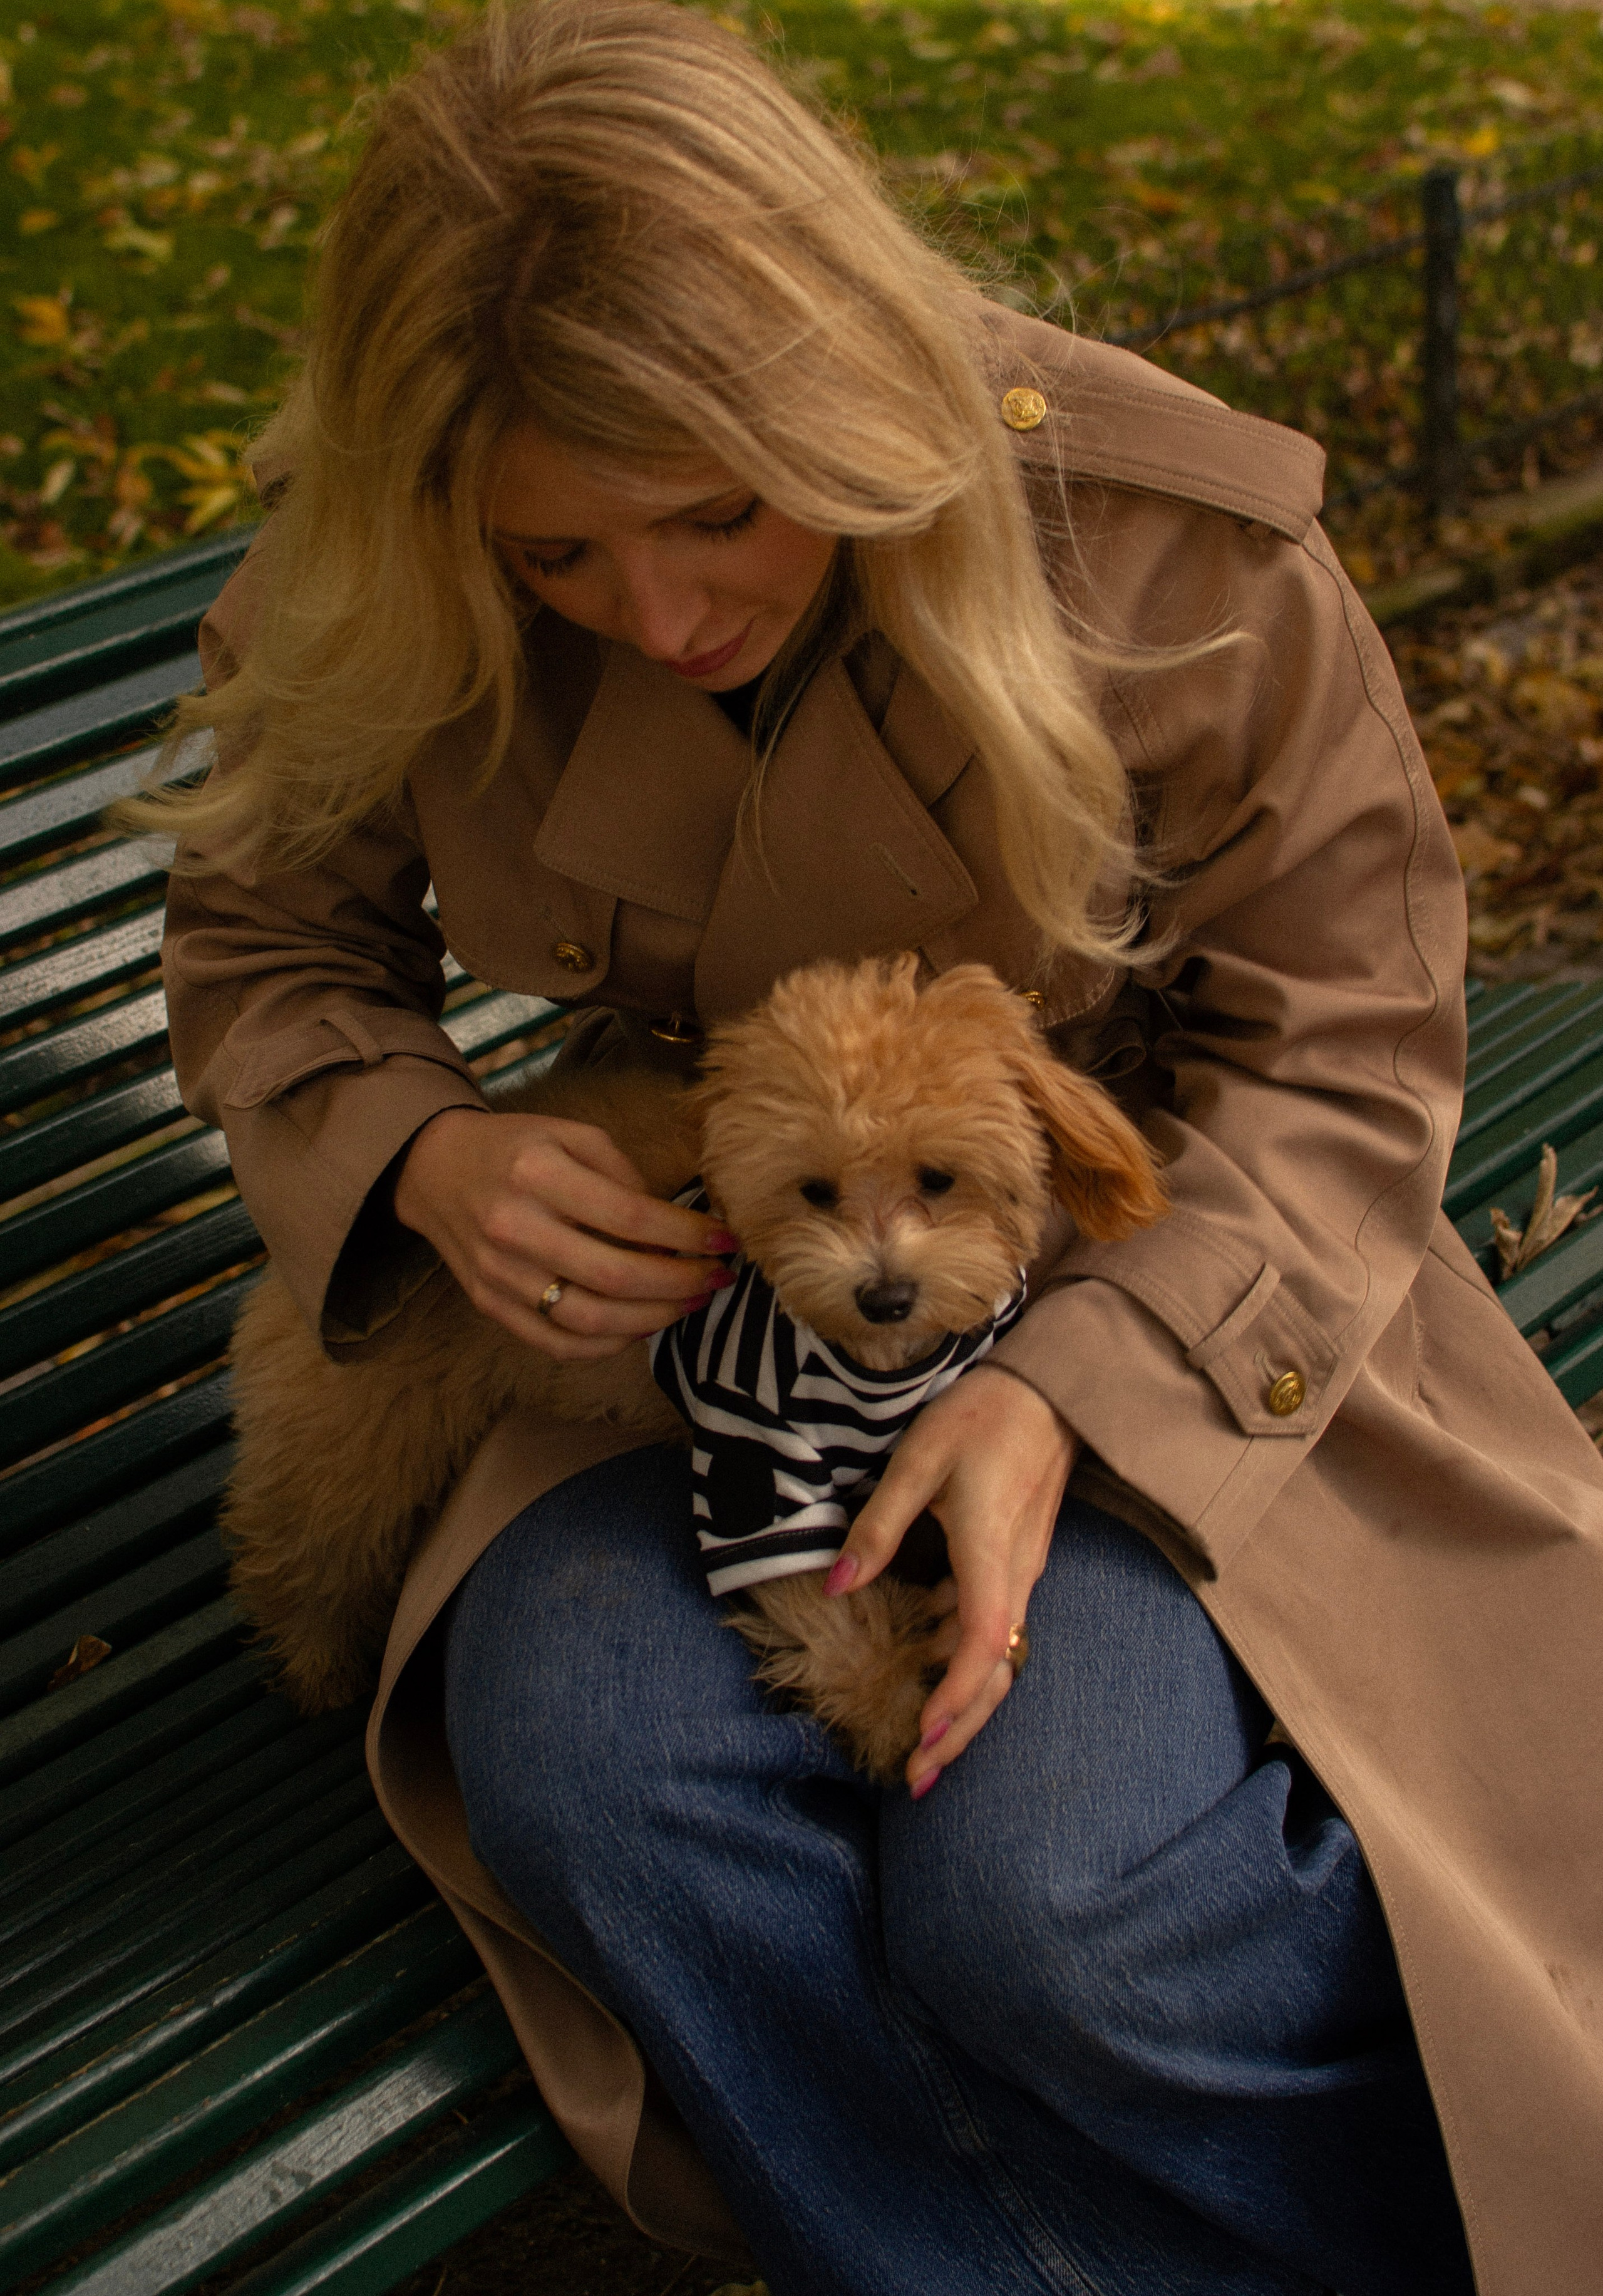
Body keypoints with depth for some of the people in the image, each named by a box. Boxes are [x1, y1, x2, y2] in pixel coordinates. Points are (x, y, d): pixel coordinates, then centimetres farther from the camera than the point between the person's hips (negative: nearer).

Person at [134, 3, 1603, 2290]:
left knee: (1044, 1890, -27)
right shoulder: (396, 619, -11)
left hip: (1166, 1304, -3)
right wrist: (424, 1155, -18)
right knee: (580, 1756, -29)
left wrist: (1064, 1393, -26)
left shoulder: (1173, 547, -19)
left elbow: (1345, 1050, -10)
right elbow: (266, 930, 7)